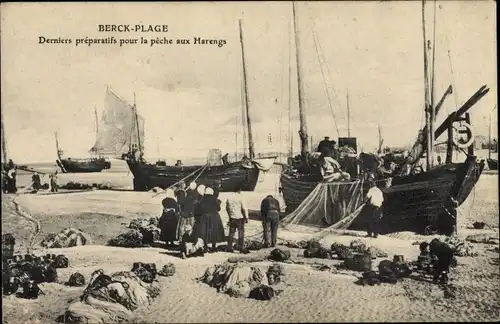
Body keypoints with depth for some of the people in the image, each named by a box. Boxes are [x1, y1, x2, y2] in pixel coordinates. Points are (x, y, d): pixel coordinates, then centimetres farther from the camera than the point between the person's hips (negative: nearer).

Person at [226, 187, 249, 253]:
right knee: (241, 233, 0)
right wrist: (246, 217, -7)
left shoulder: (229, 198, 6)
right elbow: (244, 208, -13)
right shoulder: (240, 198, -11)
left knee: (231, 233, 12)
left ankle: (229, 248, 14)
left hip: (232, 218, 5)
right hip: (240, 218, -5)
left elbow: (227, 208, 14)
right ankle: (241, 248, -3)